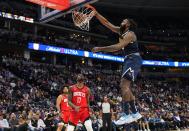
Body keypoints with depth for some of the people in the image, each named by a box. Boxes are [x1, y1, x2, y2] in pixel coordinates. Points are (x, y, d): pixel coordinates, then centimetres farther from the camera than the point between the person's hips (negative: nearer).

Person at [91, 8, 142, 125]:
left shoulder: (130, 34, -11)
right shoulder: (121, 31, 16)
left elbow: (118, 47, -23)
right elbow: (106, 23, 15)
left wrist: (100, 49, -23)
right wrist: (96, 13, 7)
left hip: (133, 60, -10)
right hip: (129, 60, 10)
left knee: (124, 85, -20)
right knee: (126, 86, 10)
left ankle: (127, 115, -25)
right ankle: (135, 113, 15)